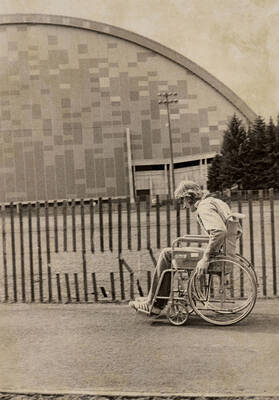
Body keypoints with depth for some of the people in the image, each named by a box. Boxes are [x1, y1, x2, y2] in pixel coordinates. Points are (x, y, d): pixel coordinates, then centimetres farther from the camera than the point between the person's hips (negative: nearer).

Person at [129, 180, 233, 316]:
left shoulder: (204, 206, -14)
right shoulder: (215, 202, 18)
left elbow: (219, 232, -30)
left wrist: (206, 258, -27)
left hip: (214, 254, -10)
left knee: (166, 254, -1)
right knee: (169, 253, 19)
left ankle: (153, 303, 5)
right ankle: (153, 299, 20)